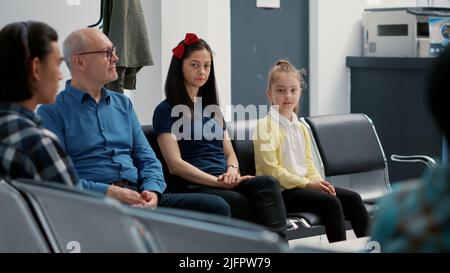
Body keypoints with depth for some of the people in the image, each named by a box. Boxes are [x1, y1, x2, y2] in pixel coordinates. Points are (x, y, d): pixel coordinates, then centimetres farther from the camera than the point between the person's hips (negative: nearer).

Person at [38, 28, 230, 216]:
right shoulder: (52, 111, 2)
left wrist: (152, 191, -4)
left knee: (216, 206, -15)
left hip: (137, 198, 7)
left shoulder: (123, 104, 23)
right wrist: (110, 192, -18)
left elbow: (147, 159, 18)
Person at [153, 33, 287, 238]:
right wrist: (219, 182, -15)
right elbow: (175, 164, -6)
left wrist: (232, 171, -3)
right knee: (259, 207, -32)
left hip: (225, 183, 6)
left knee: (268, 184, -29)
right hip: (193, 187, -6)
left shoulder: (213, 109, 26)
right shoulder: (166, 111, 5)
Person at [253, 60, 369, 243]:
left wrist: (318, 182, -7)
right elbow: (271, 169, -16)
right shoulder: (266, 126, -9)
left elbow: (309, 164, 16)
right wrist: (307, 184, -18)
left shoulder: (301, 128, 17)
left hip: (303, 185, 8)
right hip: (280, 192, -8)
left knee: (352, 198, -5)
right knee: (331, 203, -25)